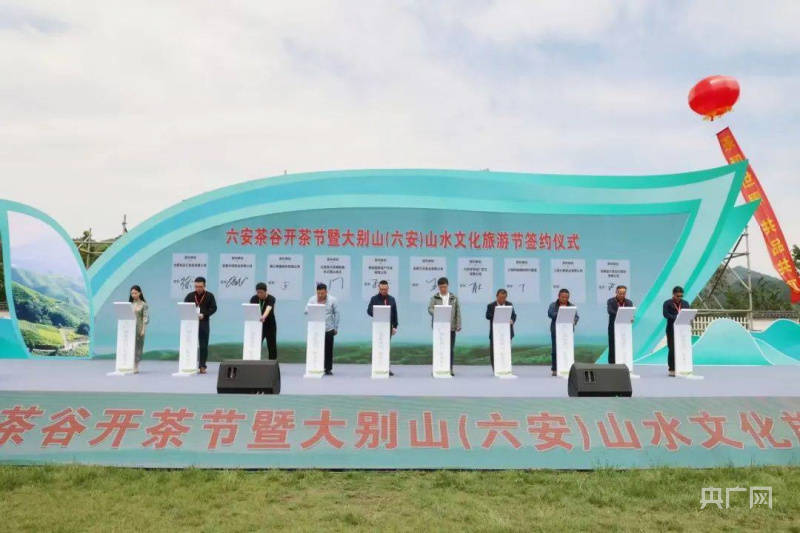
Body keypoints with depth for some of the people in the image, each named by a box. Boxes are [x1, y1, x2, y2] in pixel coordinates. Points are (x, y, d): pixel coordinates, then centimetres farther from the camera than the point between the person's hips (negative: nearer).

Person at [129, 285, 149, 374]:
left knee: (138, 346, 0)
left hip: (139, 328, -3)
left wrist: (143, 329, -11)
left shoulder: (144, 304, -2)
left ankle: (136, 367, 5)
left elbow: (145, 317, -5)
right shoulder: (130, 304, 10)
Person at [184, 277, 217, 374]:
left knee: (203, 345, 0)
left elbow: (213, 308, -2)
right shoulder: (190, 295, 7)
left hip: (204, 322, -1)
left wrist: (203, 315, -16)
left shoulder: (209, 296, 3)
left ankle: (202, 366, 7)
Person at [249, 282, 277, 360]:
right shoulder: (254, 299, -7)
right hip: (258, 325, 2)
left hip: (270, 325, -2)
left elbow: (268, 309, -36)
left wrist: (263, 317, -56)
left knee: (272, 347, 2)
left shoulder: (271, 299, -17)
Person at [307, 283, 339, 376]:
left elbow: (336, 313, 5)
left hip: (329, 329, 0)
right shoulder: (312, 300, 1)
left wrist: (336, 328, 4)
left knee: (329, 350, 3)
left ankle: (328, 369, 13)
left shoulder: (332, 300, 0)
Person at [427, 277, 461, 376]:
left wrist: (458, 325, 1)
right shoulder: (434, 298, 6)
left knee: (450, 349, 3)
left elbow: (458, 312, 8)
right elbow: (430, 309, -7)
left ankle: (450, 369, 10)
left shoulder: (454, 298, 10)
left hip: (451, 327, 1)